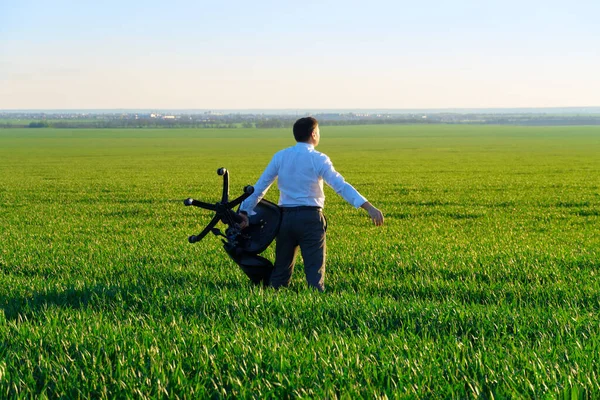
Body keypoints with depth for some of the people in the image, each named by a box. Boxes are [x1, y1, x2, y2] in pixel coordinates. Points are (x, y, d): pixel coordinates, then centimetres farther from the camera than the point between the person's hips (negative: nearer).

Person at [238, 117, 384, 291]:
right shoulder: (318, 159, -7)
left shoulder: (280, 157, 6)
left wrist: (244, 212, 15)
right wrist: (369, 207, -20)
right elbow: (342, 186, -16)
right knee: (315, 270, -2)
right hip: (310, 218, -4)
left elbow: (260, 187, 7)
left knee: (281, 268, 13)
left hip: (286, 217, 4)